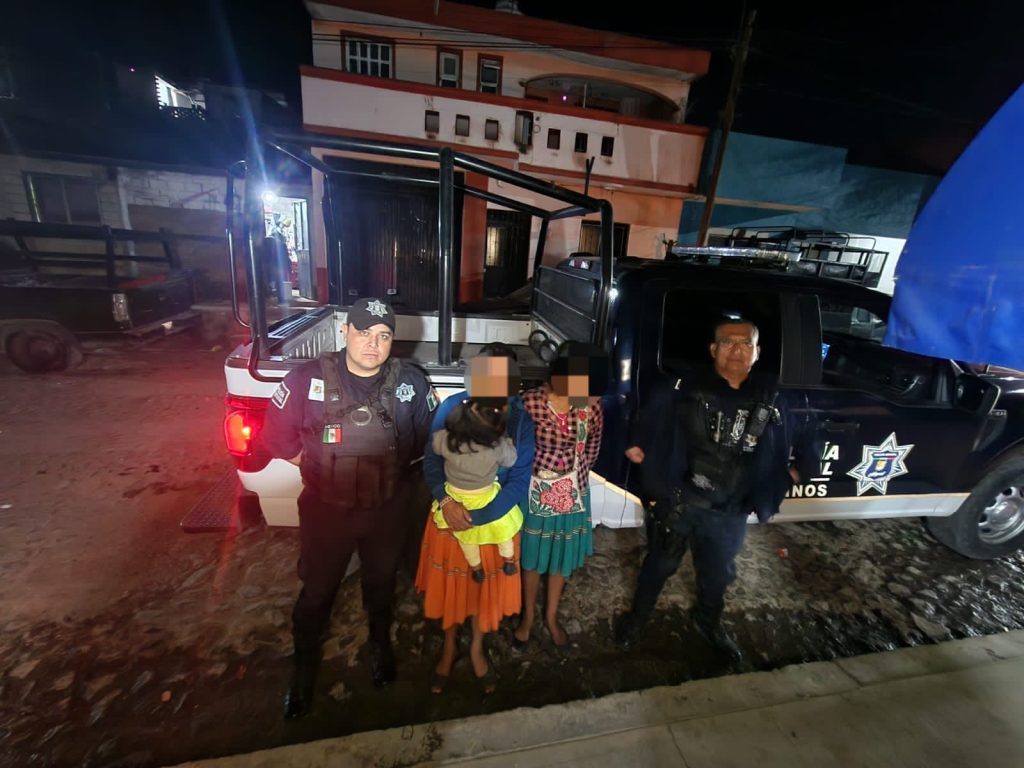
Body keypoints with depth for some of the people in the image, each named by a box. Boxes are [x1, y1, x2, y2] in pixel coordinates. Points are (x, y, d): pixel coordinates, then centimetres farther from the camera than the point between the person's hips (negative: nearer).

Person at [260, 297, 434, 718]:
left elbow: (428, 434, 1)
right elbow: (278, 436, -6)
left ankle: (381, 644, 55)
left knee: (380, 584, 24)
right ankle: (304, 667, 49)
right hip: (325, 508, -1)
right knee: (317, 591, 19)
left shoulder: (409, 381, -13)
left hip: (387, 509, 1)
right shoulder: (308, 379, -17)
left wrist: (392, 465, -3)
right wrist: (320, 465, -5)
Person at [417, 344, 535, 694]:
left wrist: (479, 516, -23)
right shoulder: (451, 408, -17)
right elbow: (432, 459, -10)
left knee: (488, 586, 20)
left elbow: (520, 480, -17)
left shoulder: (521, 420, -18)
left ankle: (477, 649, 50)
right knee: (449, 584, 20)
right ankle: (449, 647, 49)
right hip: (451, 513, 1)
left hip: (496, 517, 0)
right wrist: (445, 499, -26)